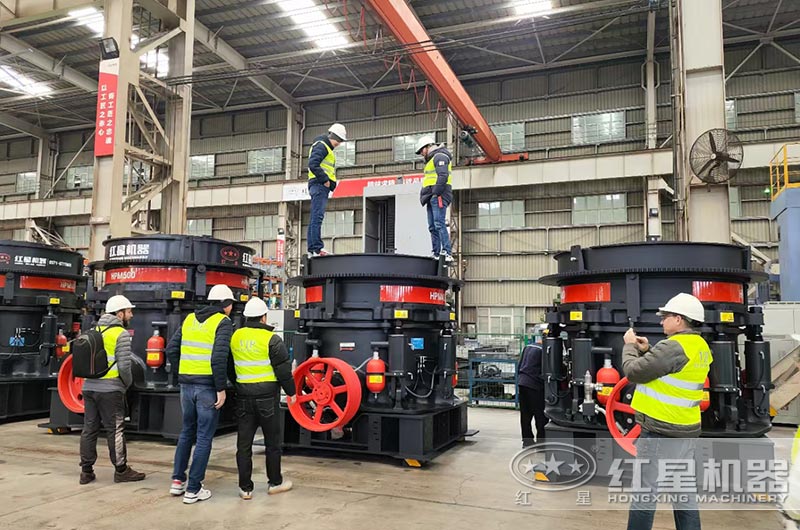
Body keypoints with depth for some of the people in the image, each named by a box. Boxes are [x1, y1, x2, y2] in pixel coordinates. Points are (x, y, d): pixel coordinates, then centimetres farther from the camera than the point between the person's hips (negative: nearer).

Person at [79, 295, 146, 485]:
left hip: (89, 387, 7)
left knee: (89, 429, 12)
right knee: (115, 430, 2)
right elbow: (124, 365, -15)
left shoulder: (94, 331, 13)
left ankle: (86, 471, 18)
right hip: (110, 389, -7)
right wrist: (128, 383, 1)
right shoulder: (121, 334, -9)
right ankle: (121, 470, 11)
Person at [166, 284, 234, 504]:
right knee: (204, 437, 4)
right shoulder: (223, 323, -8)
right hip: (208, 387, -6)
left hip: (186, 385, 6)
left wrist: (184, 372, 17)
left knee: (187, 432, 22)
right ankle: (193, 489, 10)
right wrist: (221, 388, -14)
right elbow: (219, 357, -19)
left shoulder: (190, 319, 11)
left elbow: (171, 350, 10)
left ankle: (177, 480, 27)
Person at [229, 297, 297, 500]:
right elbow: (283, 370, -10)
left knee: (244, 443, 9)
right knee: (272, 441, 11)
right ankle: (275, 483, 23)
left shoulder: (235, 337, 3)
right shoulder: (271, 339, -12)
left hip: (243, 397, 4)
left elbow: (230, 369, 15)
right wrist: (291, 391, 5)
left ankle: (245, 488, 13)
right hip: (267, 397, -4)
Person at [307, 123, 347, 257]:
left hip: (322, 186, 11)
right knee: (318, 216, -15)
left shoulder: (327, 148, 27)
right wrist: (325, 180, -17)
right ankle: (317, 248, -20)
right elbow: (313, 165, -19)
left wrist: (330, 183, 11)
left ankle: (312, 249, 8)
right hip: (319, 185, -11)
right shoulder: (321, 145, -5)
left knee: (315, 218, 7)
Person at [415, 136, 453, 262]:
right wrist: (427, 197, 14)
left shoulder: (440, 156, -3)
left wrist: (436, 193, -22)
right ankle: (436, 254, 8)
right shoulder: (432, 159, 29)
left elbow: (443, 176, -17)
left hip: (438, 196, -10)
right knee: (432, 227, 7)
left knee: (439, 224, -18)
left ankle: (447, 253, -23)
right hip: (432, 198, 10)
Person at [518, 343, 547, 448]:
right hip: (535, 385, -8)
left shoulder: (528, 347, 13)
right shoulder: (542, 350, -13)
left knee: (525, 415, 13)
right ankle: (541, 441, 6)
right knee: (541, 416, 2)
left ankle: (527, 440, 20)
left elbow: (519, 367, 19)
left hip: (522, 383, 8)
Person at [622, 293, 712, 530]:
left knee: (644, 494, 1)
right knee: (685, 495, 16)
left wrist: (629, 346, -1)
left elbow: (634, 371, -17)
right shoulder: (700, 346, 9)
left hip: (660, 431, -9)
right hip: (686, 430, 9)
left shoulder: (673, 346, -20)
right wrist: (646, 350, 11)